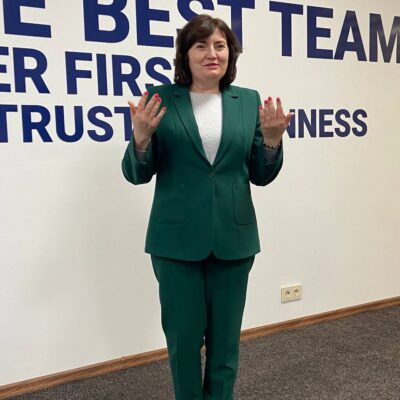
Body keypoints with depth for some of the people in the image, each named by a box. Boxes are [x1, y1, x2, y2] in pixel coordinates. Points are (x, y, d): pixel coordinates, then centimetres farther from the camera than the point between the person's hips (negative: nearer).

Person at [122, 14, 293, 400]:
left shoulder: (249, 101, 5)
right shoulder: (160, 99, -1)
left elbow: (261, 176, 6)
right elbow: (137, 174, -1)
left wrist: (272, 140, -13)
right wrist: (141, 136, -21)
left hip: (233, 238, 2)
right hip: (177, 239, -1)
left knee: (225, 336, 14)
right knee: (183, 335, 11)